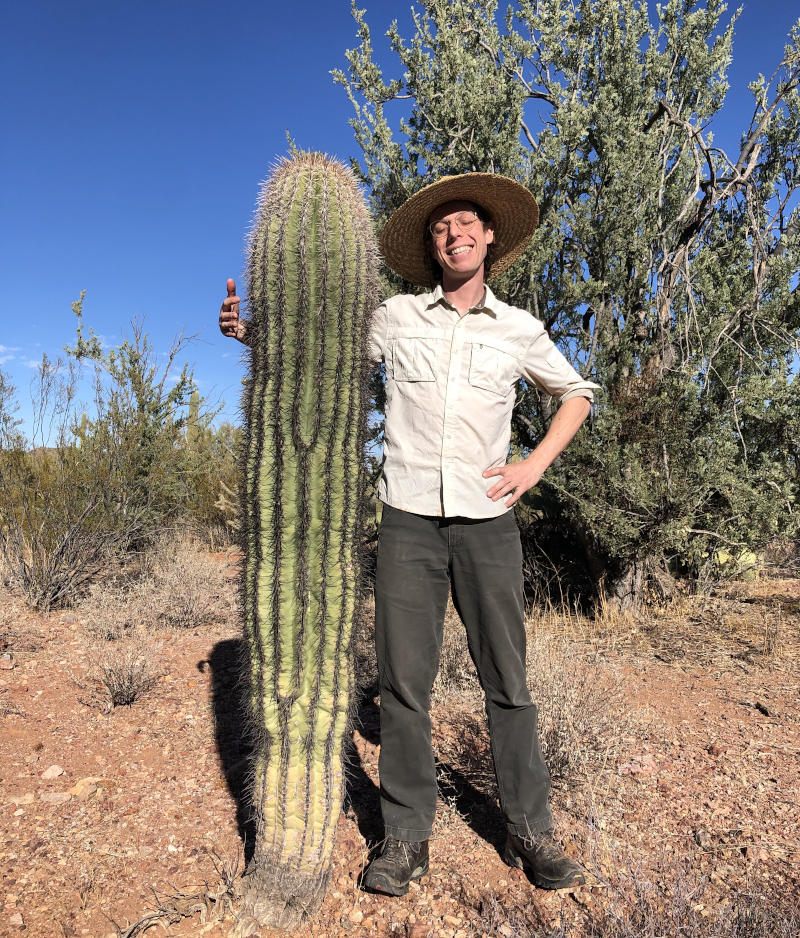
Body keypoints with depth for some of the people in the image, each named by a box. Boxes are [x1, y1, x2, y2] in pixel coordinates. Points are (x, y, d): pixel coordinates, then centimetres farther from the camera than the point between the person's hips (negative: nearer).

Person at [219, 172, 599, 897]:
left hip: (487, 519, 1)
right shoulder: (396, 318, 8)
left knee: (507, 680, 6)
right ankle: (407, 838, 18)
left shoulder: (519, 330, 9)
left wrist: (533, 467, 6)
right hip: (409, 518, 0)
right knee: (403, 681, 2)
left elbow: (576, 393, 21)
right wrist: (255, 332, -1)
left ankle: (530, 831, 23)